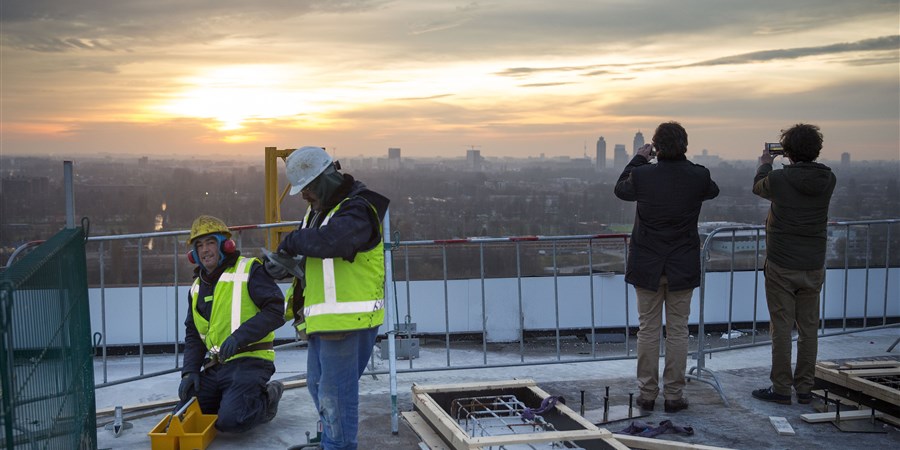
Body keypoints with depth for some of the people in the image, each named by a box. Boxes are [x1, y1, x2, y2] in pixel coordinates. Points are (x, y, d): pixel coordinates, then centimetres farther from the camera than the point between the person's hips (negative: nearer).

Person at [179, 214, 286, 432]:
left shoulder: (249, 270, -6)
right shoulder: (197, 287, 18)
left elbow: (275, 311, -15)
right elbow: (193, 336, 20)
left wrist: (240, 336, -24)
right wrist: (189, 371, 4)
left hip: (249, 360, -8)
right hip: (217, 365, 8)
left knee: (230, 420, -25)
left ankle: (266, 400, 5)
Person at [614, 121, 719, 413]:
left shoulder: (642, 175, -14)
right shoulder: (698, 176, -11)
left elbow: (621, 189, 9)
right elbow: (713, 191, 13)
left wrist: (638, 159, 18)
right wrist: (685, 162, 15)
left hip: (647, 267, 0)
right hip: (683, 268, 0)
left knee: (648, 330, 9)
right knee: (678, 331, 9)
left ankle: (647, 394, 16)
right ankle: (673, 396, 14)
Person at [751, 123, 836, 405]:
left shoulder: (779, 179, -14)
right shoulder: (828, 180, -4)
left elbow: (758, 187, 9)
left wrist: (765, 164, 27)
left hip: (781, 267, -4)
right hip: (814, 268, 4)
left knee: (781, 329, 2)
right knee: (809, 329, 11)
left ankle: (781, 388, 8)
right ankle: (805, 388, 19)